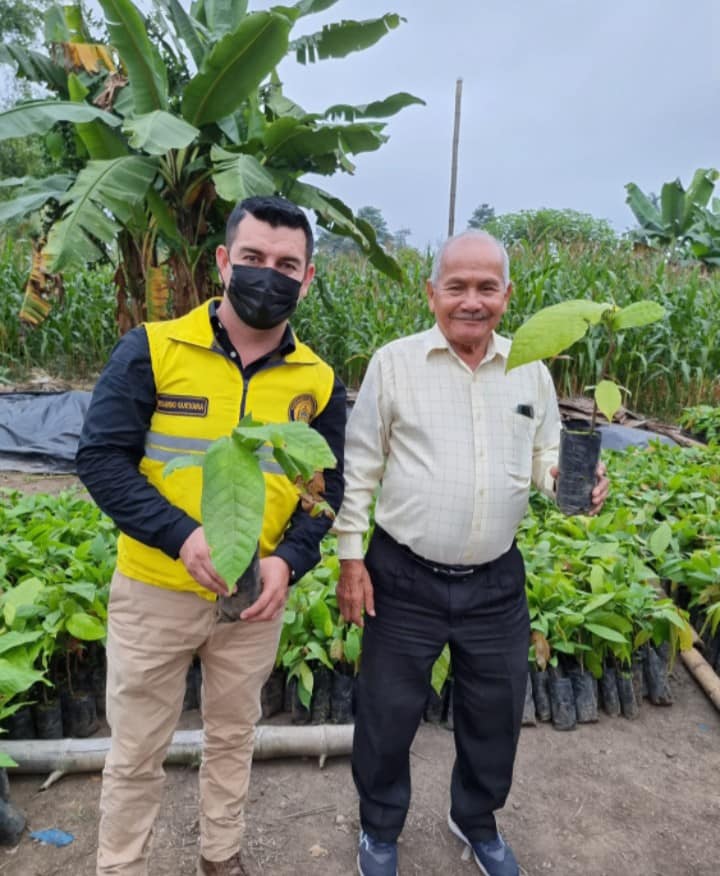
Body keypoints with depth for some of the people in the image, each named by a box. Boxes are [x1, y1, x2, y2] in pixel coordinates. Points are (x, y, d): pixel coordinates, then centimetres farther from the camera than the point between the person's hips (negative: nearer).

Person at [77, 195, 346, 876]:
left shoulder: (317, 381, -2)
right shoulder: (151, 349, -11)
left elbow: (329, 488, 3)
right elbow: (101, 459, -13)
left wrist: (289, 559, -15)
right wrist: (183, 536, -26)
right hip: (153, 591, -2)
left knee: (232, 738, 23)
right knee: (135, 754, 15)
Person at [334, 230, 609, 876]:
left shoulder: (531, 371, 2)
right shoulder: (393, 363, -7)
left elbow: (545, 459, 10)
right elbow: (359, 469, -4)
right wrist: (350, 557, -6)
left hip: (496, 581, 3)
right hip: (404, 578, -2)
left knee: (496, 713, 20)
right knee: (388, 713, 14)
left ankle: (476, 820, 50)